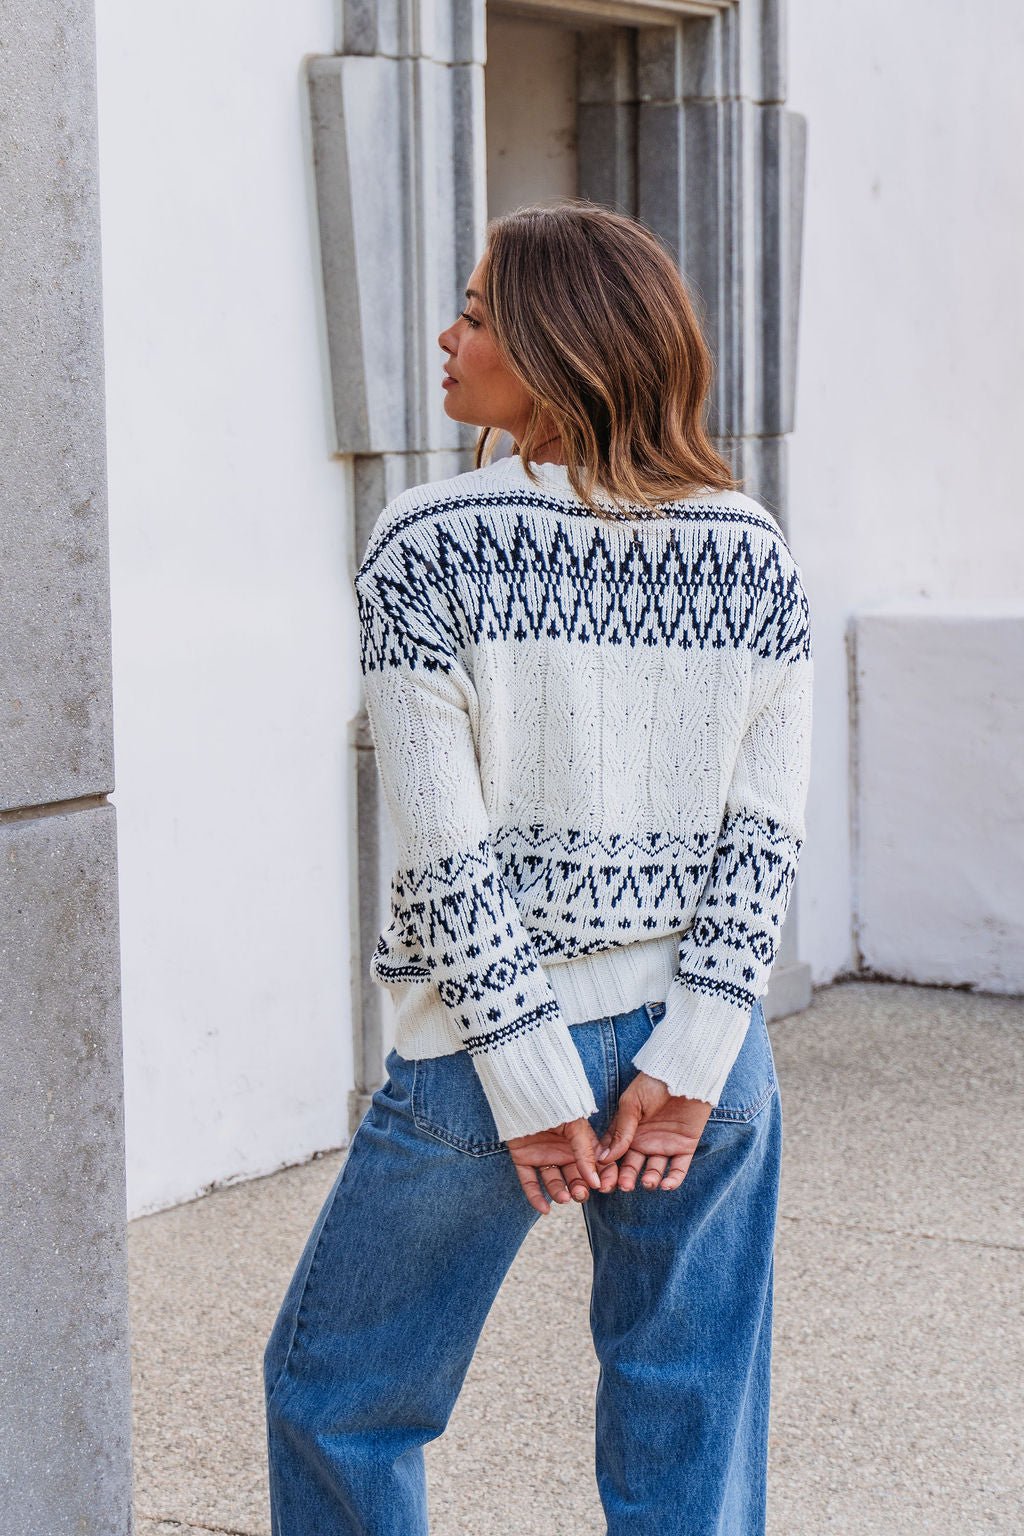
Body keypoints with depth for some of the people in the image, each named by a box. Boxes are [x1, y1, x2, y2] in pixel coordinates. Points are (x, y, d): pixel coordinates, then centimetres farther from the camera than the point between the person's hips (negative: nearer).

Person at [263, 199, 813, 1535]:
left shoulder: (428, 548, -11)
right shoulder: (755, 554, 1)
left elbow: (449, 849, -12)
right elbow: (765, 835, -3)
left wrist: (532, 1081, -8)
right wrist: (685, 1061, -4)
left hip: (489, 1040, -4)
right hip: (705, 1045, 4)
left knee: (335, 1393, 16)